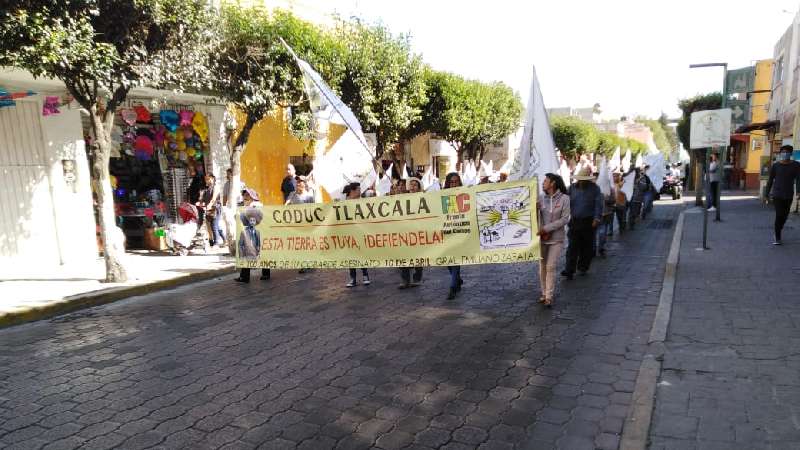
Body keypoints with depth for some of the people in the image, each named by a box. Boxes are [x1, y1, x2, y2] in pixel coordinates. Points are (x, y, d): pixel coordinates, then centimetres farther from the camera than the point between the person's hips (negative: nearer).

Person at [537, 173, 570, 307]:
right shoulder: (541, 198, 2)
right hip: (541, 238, 4)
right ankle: (544, 293, 21)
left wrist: (546, 228, -18)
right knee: (542, 266, 9)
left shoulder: (564, 198, -8)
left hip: (556, 239, -3)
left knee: (551, 266, -5)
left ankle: (549, 296, 2)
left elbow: (565, 219, -13)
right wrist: (535, 209, -18)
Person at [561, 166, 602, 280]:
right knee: (572, 246, -6)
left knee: (587, 246, 9)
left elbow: (598, 205, -3)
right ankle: (569, 270, -7)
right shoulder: (572, 188, 6)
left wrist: (597, 218, -11)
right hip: (575, 221, 1)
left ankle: (583, 267, 25)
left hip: (588, 222, 0)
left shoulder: (594, 189, 0)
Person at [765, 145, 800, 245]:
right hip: (777, 194, -2)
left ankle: (778, 231, 39)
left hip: (788, 195, 3)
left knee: (785, 216, 13)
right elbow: (770, 180, 3)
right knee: (779, 215, -12)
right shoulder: (775, 166, -4)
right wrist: (767, 193, 5)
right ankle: (777, 238, -7)